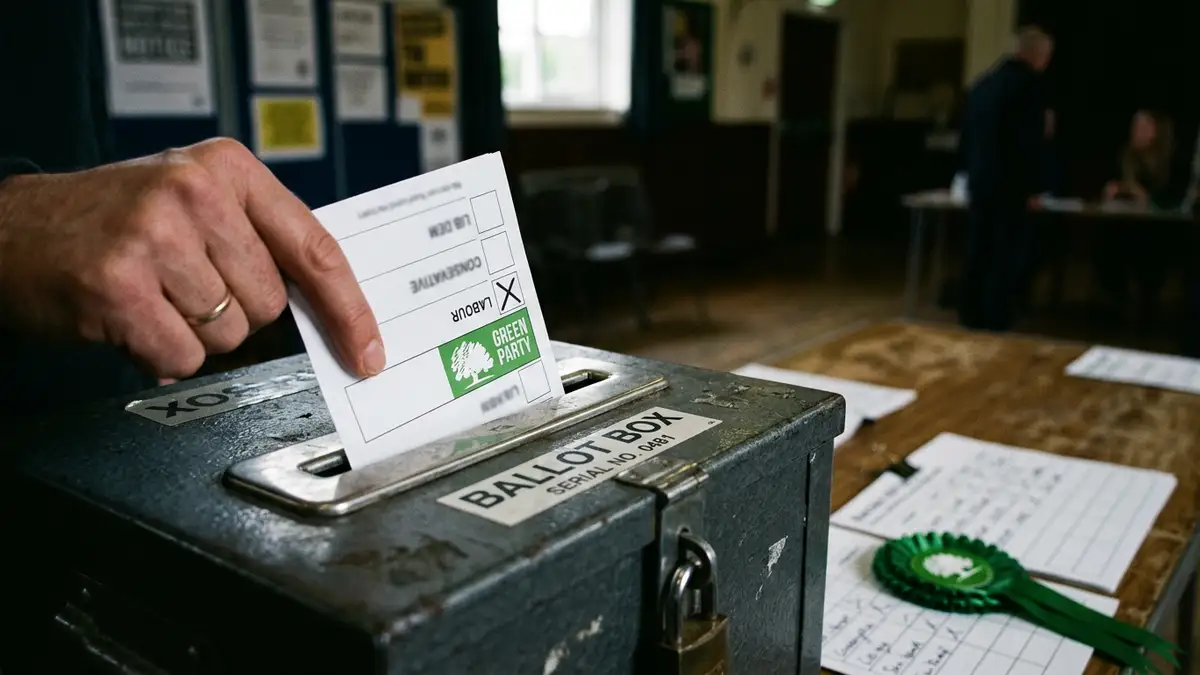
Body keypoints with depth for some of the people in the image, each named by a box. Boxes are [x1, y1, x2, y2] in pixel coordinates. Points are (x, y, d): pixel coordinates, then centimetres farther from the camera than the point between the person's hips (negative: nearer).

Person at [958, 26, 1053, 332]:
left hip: (979, 182, 7)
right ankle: (995, 323, -3)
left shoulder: (982, 82, 12)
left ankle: (970, 318, 15)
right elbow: (1031, 141, -15)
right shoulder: (1029, 83, -10)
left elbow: (967, 135, 16)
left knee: (977, 254, 10)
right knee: (1007, 257, -3)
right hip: (1010, 184, -7)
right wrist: (1033, 187, -8)